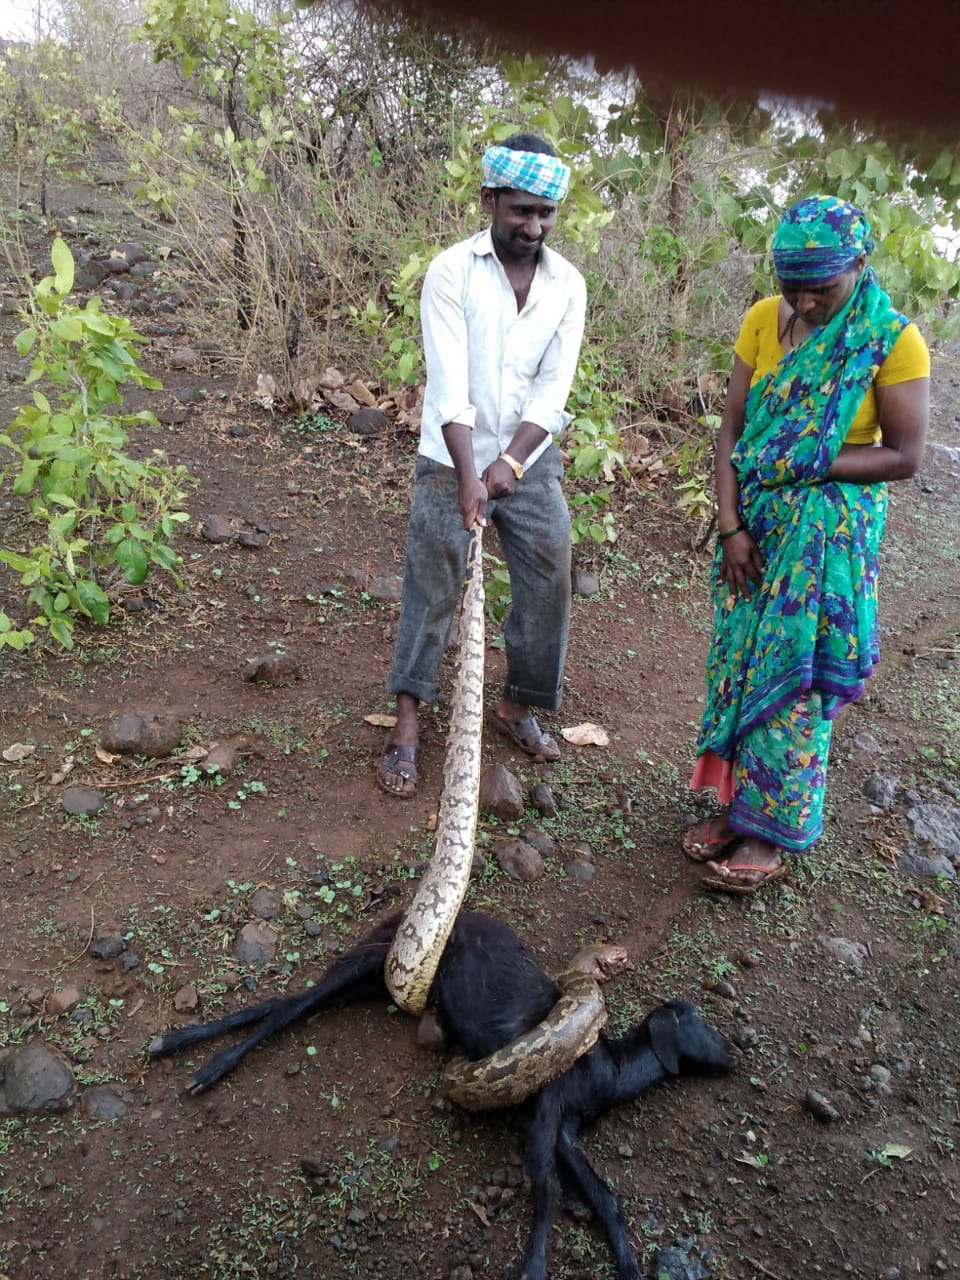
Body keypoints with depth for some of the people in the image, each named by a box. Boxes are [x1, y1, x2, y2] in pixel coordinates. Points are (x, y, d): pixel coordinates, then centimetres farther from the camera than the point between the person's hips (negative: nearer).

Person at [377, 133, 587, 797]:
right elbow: (450, 385, -19)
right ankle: (407, 724, 10)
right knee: (432, 592, -1)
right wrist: (469, 478, -28)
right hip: (453, 459, -4)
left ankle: (518, 705, 23)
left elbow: (553, 388, -5)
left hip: (531, 458, 4)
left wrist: (509, 464, -17)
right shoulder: (452, 271, -10)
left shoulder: (567, 284, 1)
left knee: (550, 584, 4)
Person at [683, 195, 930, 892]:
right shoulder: (764, 320, -1)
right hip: (756, 525, 4)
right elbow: (733, 430, -1)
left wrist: (807, 463, -19)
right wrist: (731, 526, -10)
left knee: (795, 678, 2)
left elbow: (904, 456, -11)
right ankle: (739, 802, 27)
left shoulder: (892, 339, -11)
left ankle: (775, 829, 18)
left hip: (831, 538, -4)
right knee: (741, 664, 10)